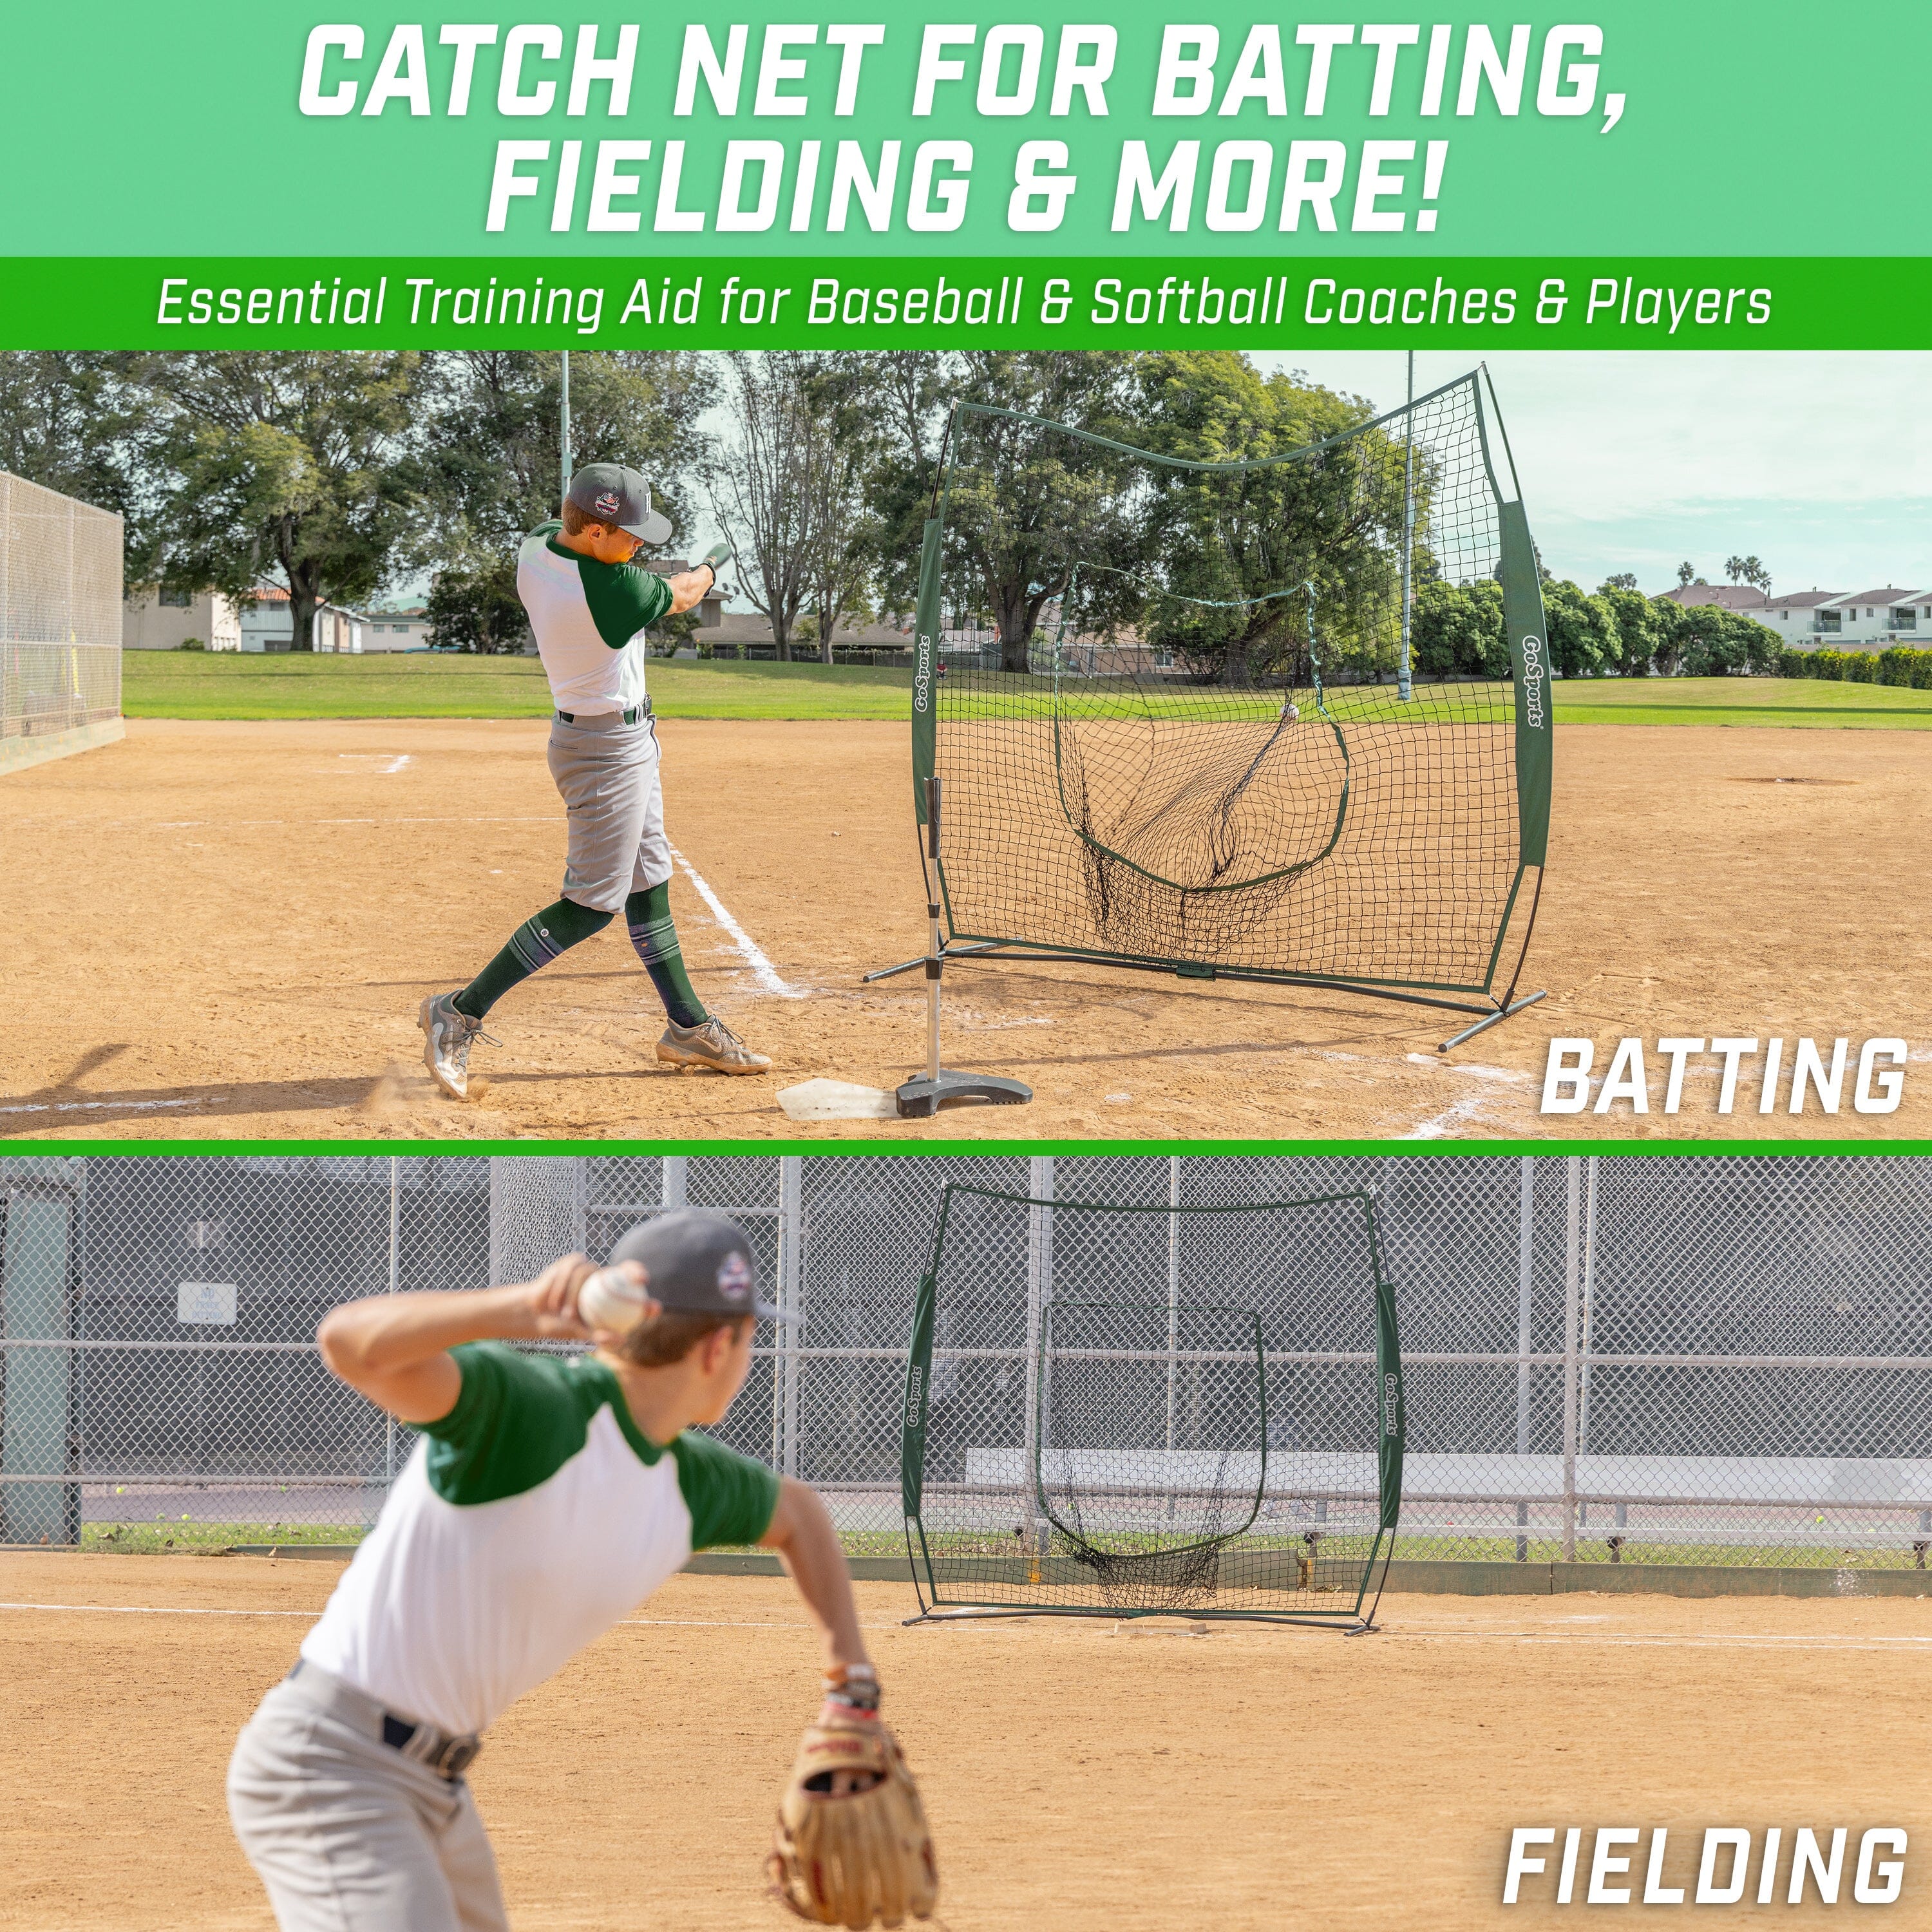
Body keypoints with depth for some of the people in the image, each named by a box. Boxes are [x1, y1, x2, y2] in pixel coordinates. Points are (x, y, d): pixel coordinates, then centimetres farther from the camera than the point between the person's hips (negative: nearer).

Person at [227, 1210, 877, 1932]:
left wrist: (853, 1685, 19)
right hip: (328, 1765, -9)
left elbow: (796, 1515, 28)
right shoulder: (529, 1405, -22)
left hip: (432, 1781, 9)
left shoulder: (690, 1483, 4)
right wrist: (524, 1310, -55)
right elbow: (348, 1339, -40)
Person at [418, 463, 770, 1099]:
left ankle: (687, 1026, 26)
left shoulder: (536, 545, -7)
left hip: (625, 740, 10)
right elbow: (678, 595, -8)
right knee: (593, 903, -5)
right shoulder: (615, 592, -31)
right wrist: (705, 573, 13)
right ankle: (461, 1012, -4)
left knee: (648, 884, 17)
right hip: (609, 751, -10)